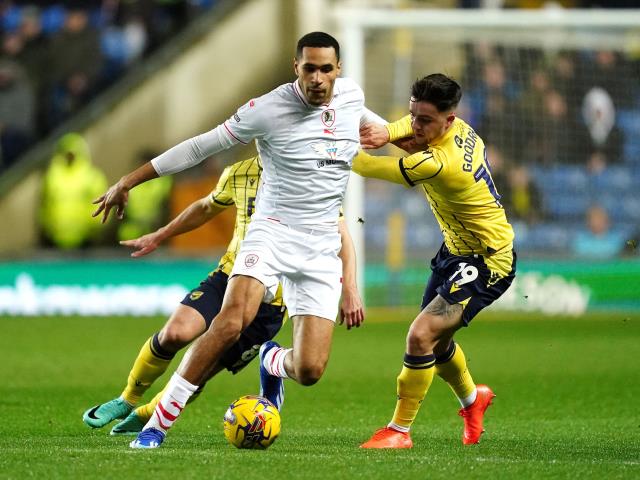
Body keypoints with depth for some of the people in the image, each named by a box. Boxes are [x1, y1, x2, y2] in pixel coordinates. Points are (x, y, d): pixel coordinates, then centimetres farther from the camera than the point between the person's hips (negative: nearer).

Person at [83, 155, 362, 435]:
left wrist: (349, 292, -14)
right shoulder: (239, 174, 2)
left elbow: (341, 236, -4)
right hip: (229, 276, 2)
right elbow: (206, 207, 21)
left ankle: (144, 417, 22)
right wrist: (158, 237, 28)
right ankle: (126, 401, -1)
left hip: (269, 306, -2)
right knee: (175, 332, -23)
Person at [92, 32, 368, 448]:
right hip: (273, 231, -3)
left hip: (322, 248, 3)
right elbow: (201, 147, -3)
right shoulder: (268, 110, -12)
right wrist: (128, 182, 0)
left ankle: (273, 363, 32)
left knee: (309, 371, -8)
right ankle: (161, 420, -20)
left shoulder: (352, 96, 0)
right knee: (232, 322, -31)